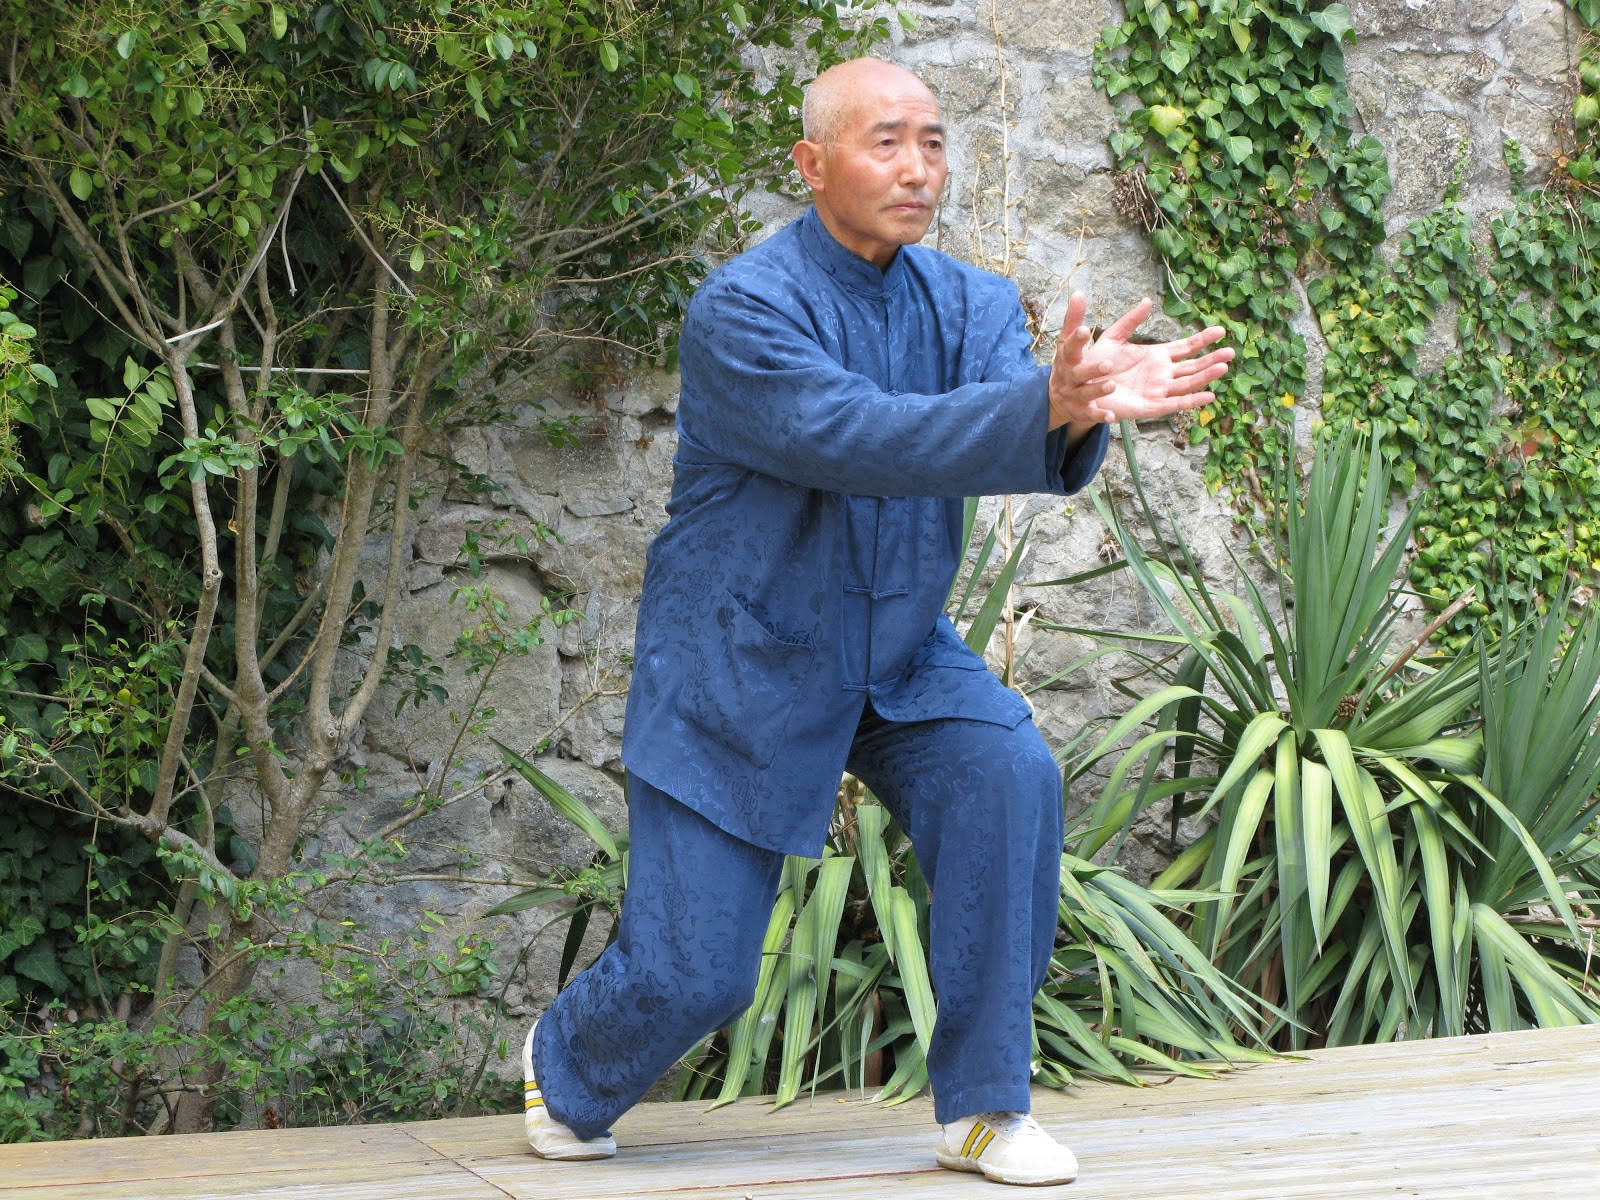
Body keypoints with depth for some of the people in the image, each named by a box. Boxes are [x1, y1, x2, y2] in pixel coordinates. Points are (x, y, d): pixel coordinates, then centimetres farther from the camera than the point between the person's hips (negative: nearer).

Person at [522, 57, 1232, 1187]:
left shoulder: (971, 304, -3)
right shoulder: (742, 309, -20)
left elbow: (1018, 444, -22)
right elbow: (855, 439, -36)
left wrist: (1086, 406, -47)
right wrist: (1050, 400, -49)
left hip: (902, 655, 5)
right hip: (739, 663, -4)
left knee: (1009, 778, -25)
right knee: (693, 975, -3)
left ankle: (985, 1106, -11)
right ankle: (566, 1068, 34)